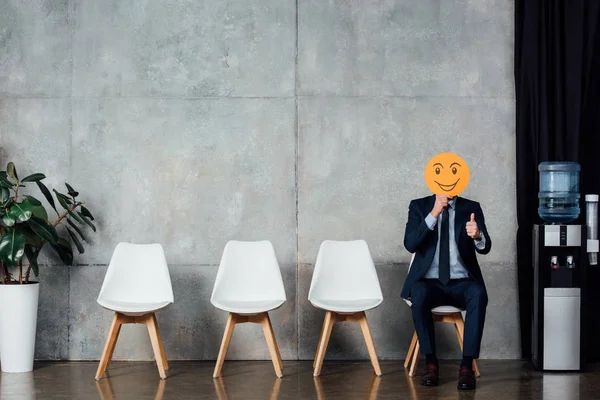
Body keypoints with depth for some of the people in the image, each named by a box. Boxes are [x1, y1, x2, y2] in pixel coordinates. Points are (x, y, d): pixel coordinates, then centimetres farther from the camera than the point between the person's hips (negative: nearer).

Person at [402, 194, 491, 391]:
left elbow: (485, 248, -7)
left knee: (478, 293, -33)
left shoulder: (471, 208, 6)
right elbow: (410, 244, -10)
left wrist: (477, 236, -32)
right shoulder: (419, 206, 5)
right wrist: (433, 214, -21)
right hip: (429, 282, 0)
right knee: (419, 294, -35)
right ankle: (431, 362, -20)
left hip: (462, 283, 1)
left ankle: (467, 365, -29)